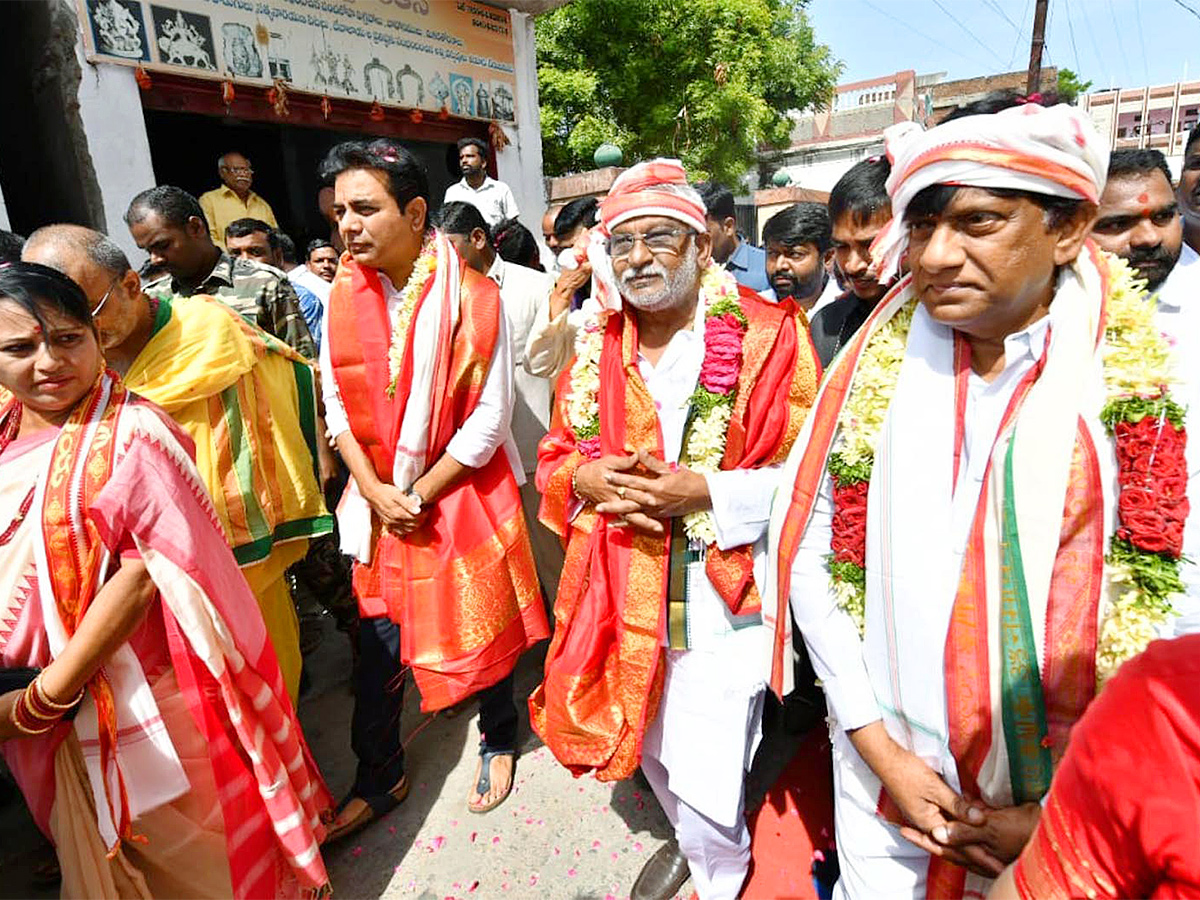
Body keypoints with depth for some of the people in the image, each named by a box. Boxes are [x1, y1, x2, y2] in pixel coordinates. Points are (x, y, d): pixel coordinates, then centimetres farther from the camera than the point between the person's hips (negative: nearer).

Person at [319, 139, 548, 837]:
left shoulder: (473, 297, -14)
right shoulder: (344, 294, -1)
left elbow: (490, 419, -14)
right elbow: (338, 404, 3)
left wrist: (420, 494, -13)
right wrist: (376, 491, -8)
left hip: (463, 493, -3)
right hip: (381, 500, 4)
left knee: (481, 625, 13)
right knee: (379, 643, 11)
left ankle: (499, 740, 40)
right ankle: (379, 779, 33)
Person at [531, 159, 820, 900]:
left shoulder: (768, 337, -10)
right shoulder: (596, 346, 5)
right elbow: (556, 457, 11)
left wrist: (706, 490, -23)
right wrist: (586, 476, -12)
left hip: (722, 594, -4)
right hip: (622, 589, 5)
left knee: (708, 780, 4)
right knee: (654, 749, 24)